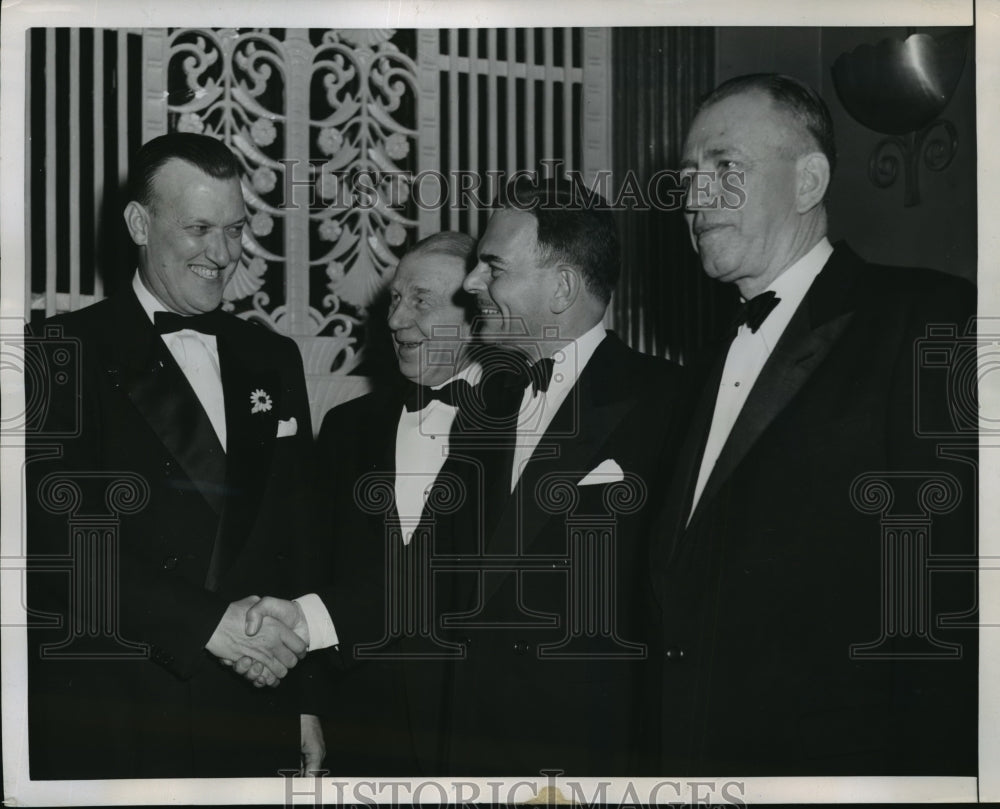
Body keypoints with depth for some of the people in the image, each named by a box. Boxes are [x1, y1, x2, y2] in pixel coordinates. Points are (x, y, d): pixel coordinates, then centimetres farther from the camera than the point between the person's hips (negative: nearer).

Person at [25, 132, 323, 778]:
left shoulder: (272, 359, 12)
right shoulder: (65, 354, -5)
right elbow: (55, 541, -15)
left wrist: (305, 696, 9)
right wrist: (205, 621, -19)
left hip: (250, 723, 5)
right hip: (108, 728, -4)